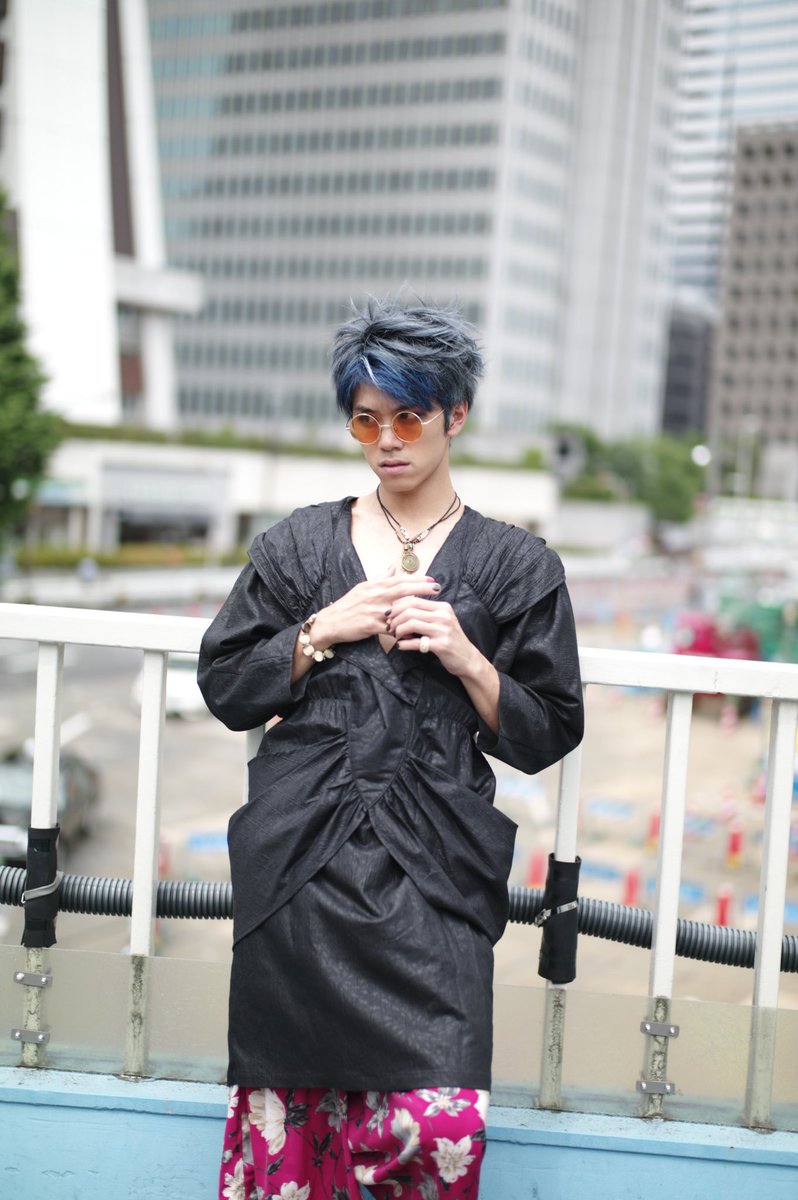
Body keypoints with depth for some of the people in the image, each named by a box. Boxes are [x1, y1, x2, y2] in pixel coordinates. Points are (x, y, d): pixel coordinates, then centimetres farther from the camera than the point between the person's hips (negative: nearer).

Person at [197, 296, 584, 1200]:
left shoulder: (516, 567, 8)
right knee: (285, 1110, -1)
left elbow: (544, 738, 8)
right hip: (300, 857, 1)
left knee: (443, 1126, -13)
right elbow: (225, 686, 10)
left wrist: (466, 658, -8)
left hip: (431, 872, -1)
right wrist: (325, 632, -3)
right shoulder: (297, 545, 13)